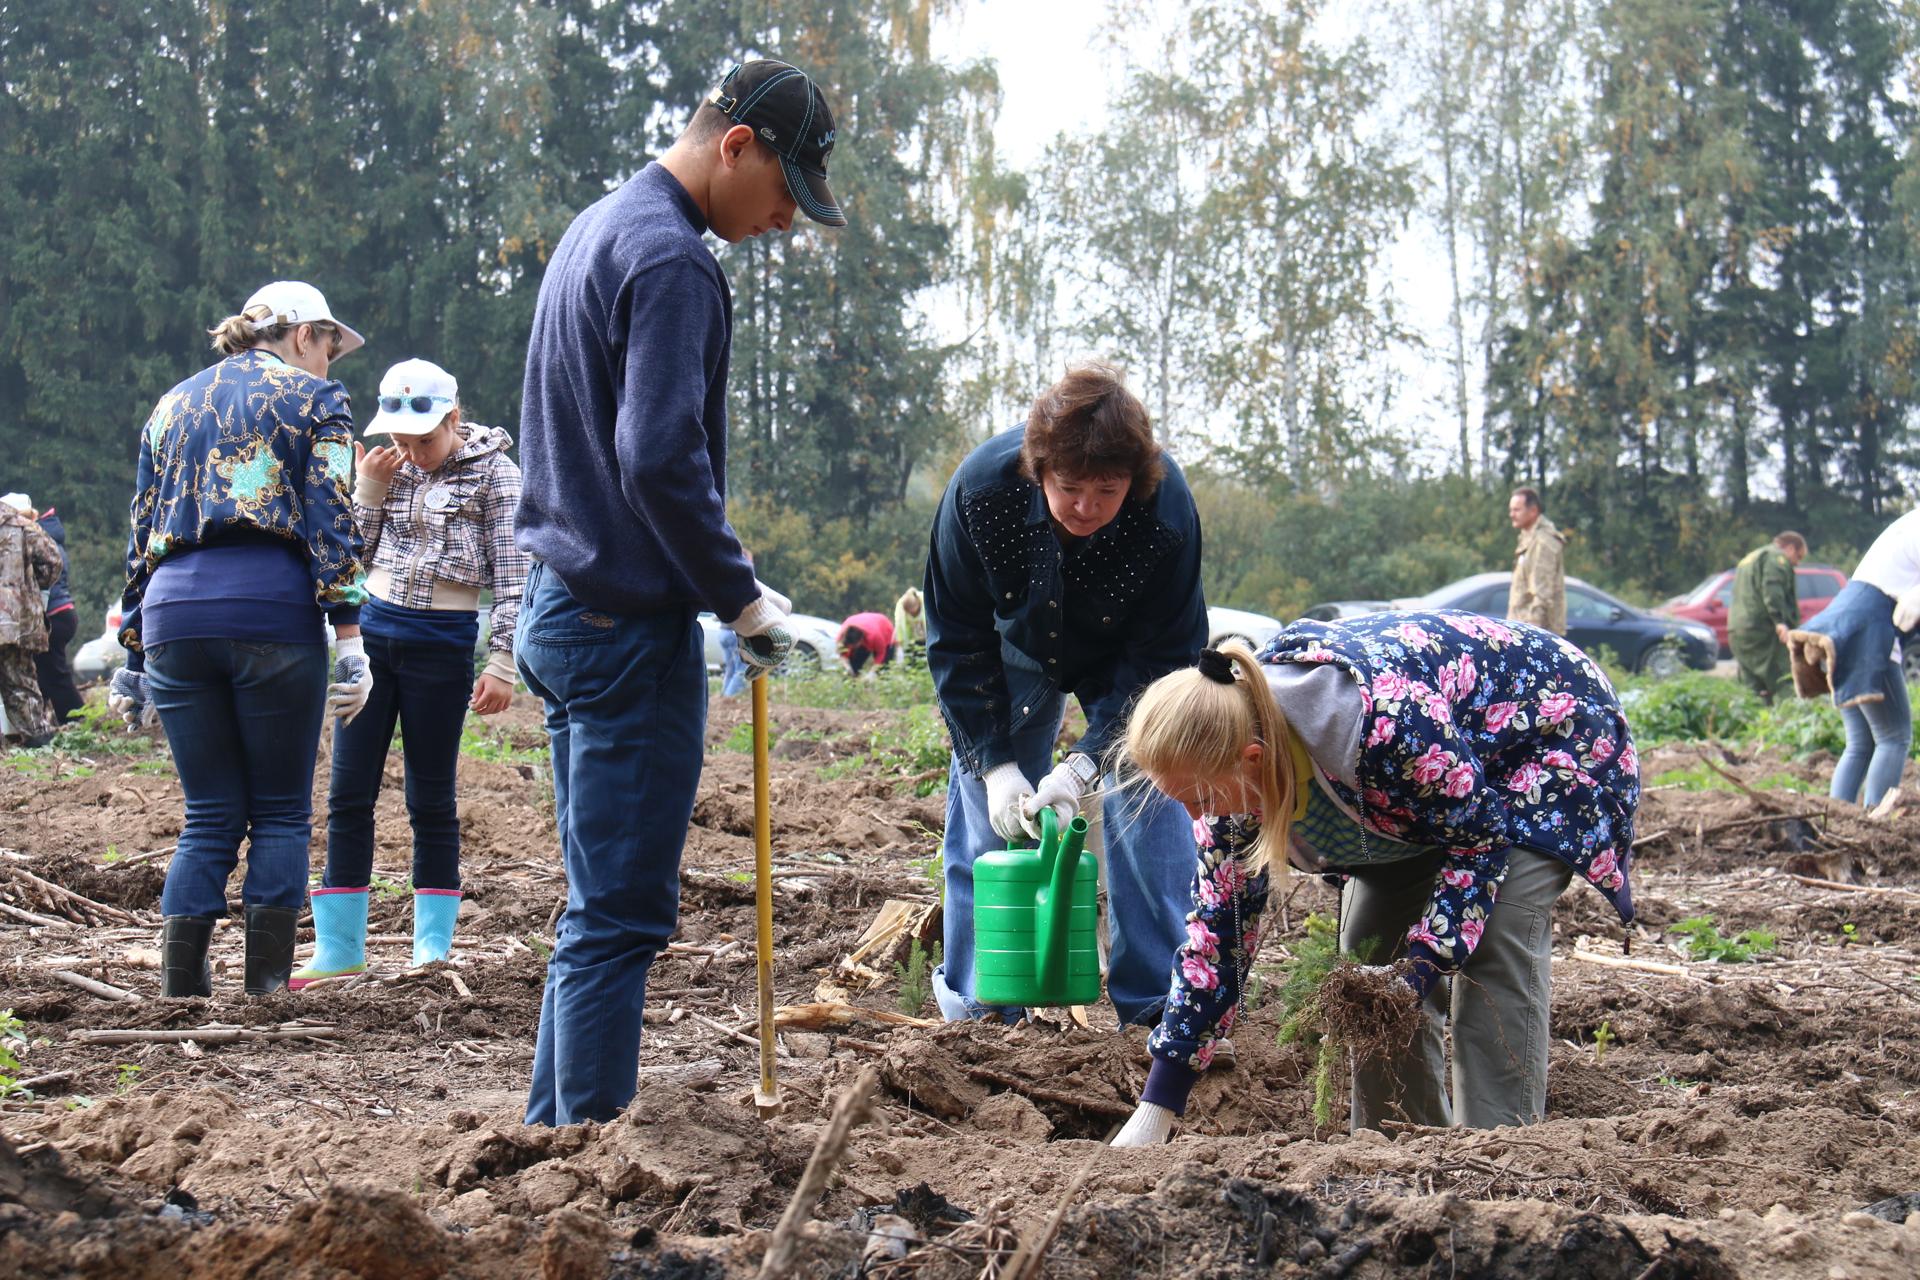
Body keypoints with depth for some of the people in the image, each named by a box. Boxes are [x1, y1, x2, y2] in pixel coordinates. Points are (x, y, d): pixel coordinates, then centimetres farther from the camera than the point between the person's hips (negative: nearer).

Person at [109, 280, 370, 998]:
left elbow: (141, 536, 21)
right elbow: (331, 521, -3)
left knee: (209, 816, 10)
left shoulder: (173, 405, 24)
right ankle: (266, 979, 2)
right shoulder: (314, 399, 9)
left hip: (174, 613, 4)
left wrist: (133, 656, 22)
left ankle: (180, 980, 2)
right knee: (281, 811, 6)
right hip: (274, 609, -4)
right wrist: (349, 638, -7)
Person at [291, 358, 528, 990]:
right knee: (348, 794, 2)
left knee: (431, 799, 1)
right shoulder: (388, 466, 9)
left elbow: (512, 576, -6)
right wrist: (368, 490, -3)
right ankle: (339, 949, 7)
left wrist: (502, 665, -11)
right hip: (372, 630, 4)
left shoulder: (493, 472, -3)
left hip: (443, 643, -4)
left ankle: (433, 949, 9)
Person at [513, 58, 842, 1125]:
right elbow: (662, 462, -24)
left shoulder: (595, 231, 18)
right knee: (622, 915, -7)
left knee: (602, 905, 15)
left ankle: (556, 1128, 20)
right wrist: (743, 599, -12)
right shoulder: (672, 261, -14)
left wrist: (723, 587, 19)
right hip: (632, 630, -10)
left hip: (563, 608, 10)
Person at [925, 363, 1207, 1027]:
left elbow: (1163, 658, -25)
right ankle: (977, 1006, 10)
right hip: (1016, 647, 1)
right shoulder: (982, 488, -33)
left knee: (1149, 804, -11)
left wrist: (1086, 763, -35)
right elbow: (957, 641, -20)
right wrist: (995, 765, -26)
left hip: (1126, 660, -1)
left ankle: (1157, 1001, -1)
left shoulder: (1166, 508, -36)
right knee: (983, 813, -3)